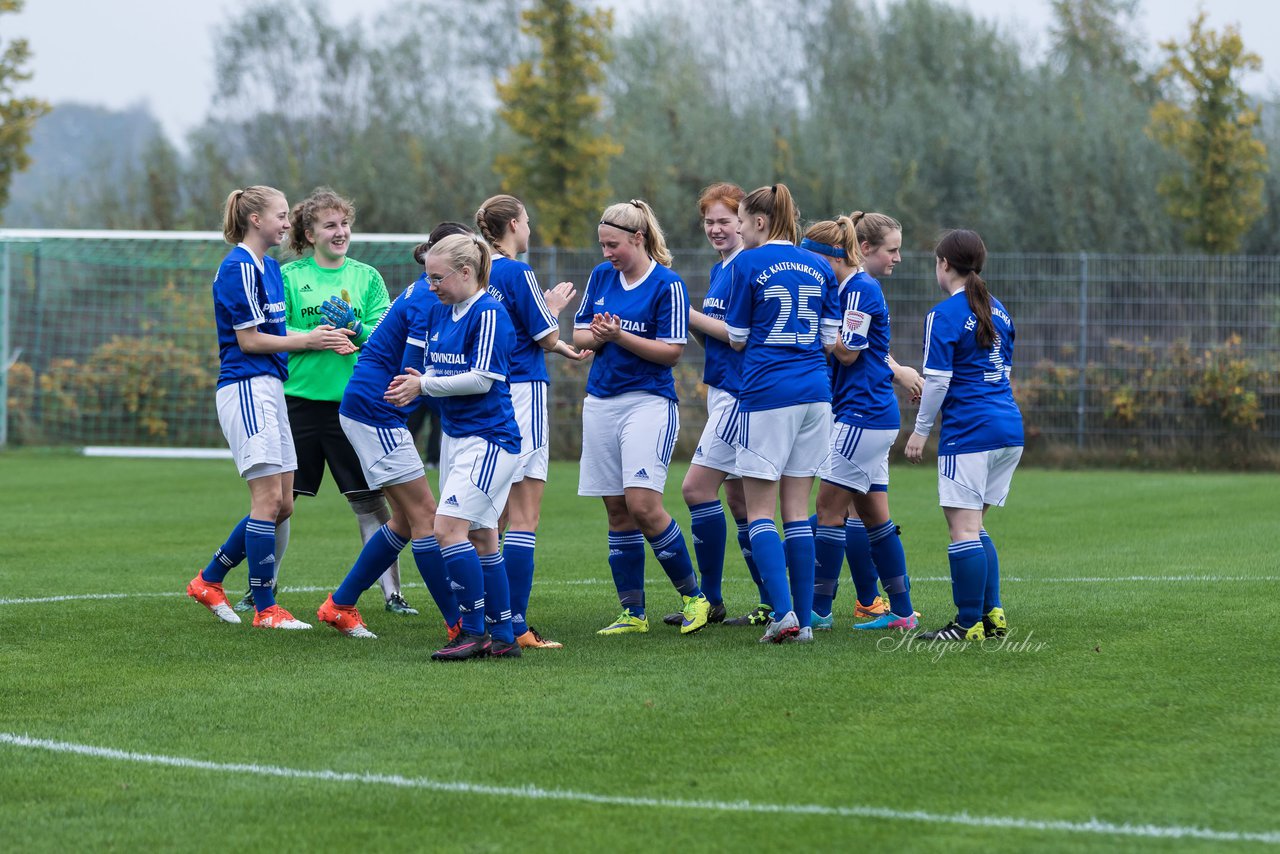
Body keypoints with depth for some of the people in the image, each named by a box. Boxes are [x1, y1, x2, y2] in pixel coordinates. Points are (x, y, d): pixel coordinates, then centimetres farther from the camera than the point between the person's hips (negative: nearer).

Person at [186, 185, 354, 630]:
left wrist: (323, 337, 6)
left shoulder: (269, 267, 17)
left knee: (281, 504, 9)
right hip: (246, 388, -10)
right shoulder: (239, 268, -12)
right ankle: (265, 609, -5)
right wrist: (307, 340, -9)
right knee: (268, 498, -10)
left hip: (268, 389, 10)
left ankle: (208, 580, 19)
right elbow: (248, 341, -14)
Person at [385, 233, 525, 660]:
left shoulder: (489, 314, -14)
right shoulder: (442, 315, 12)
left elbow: (482, 380, -19)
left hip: (489, 438, -9)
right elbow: (437, 371, 18)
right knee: (480, 537, 9)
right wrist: (415, 385, -4)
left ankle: (475, 632, -11)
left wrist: (425, 385, -14)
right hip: (455, 435, 9)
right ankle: (503, 637, 14)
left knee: (449, 528, -17)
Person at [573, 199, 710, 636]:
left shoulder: (667, 284, -7)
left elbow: (671, 350, -11)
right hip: (600, 403, 6)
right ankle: (632, 613, 11)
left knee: (643, 505, -16)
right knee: (617, 512, 5)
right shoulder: (601, 276, 10)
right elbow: (578, 336, 12)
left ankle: (692, 595, 1)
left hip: (648, 401, -6)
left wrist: (620, 335, -19)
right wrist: (599, 335, -10)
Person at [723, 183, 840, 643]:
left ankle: (783, 612, -14)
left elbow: (737, 339, 0)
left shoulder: (749, 263, -5)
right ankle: (804, 620, 6)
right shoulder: (819, 267, 9)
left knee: (759, 512, 0)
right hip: (815, 394, 5)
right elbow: (831, 339, 10)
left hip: (767, 394, -5)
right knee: (797, 511, 10)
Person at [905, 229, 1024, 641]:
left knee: (963, 527, -6)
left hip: (967, 433, -8)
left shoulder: (943, 315, -9)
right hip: (1008, 428, 8)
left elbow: (938, 380, -12)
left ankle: (969, 623, -7)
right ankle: (992, 613, 12)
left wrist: (921, 430, -1)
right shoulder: (998, 311, 14)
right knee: (974, 526, 16)